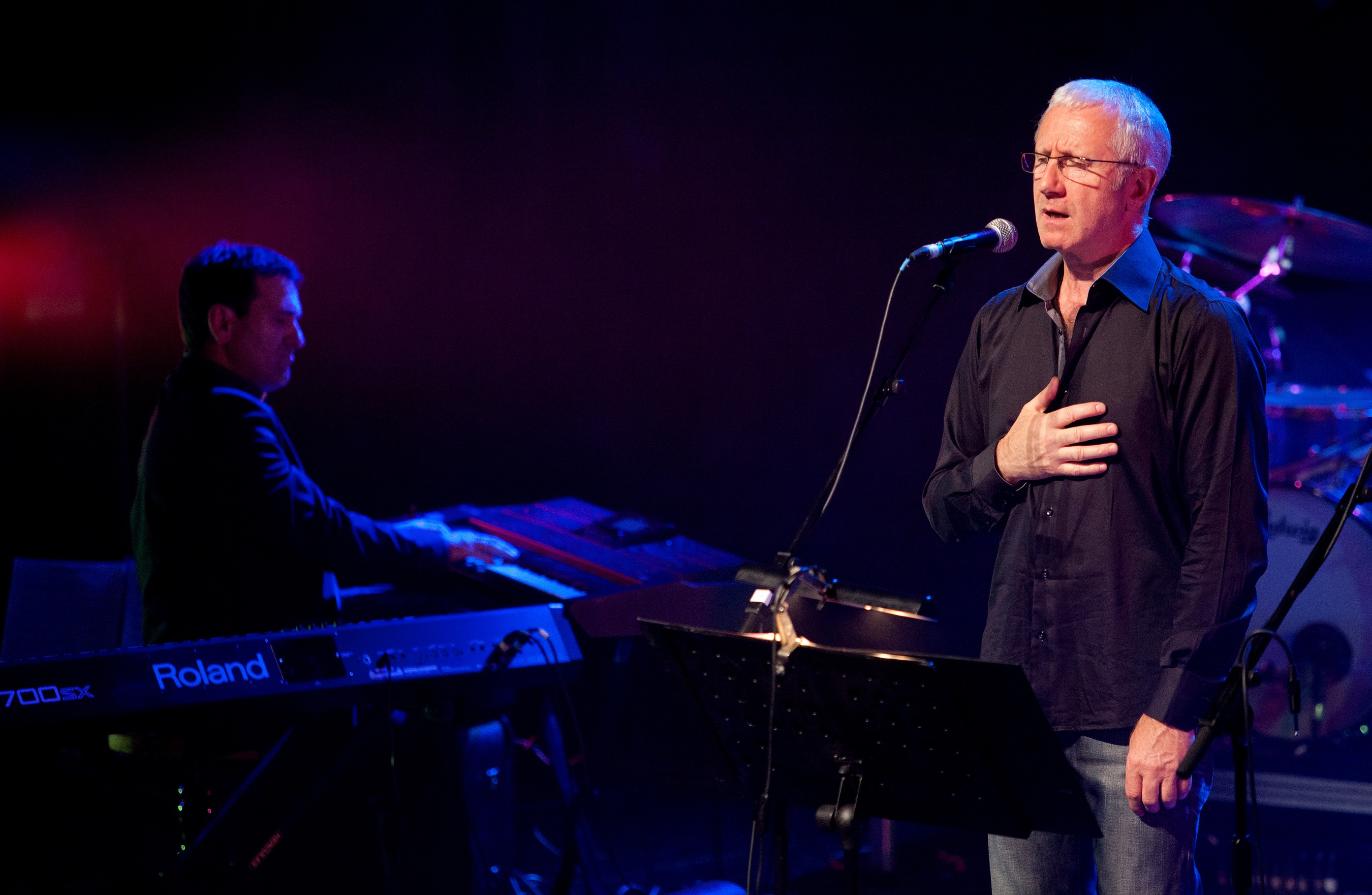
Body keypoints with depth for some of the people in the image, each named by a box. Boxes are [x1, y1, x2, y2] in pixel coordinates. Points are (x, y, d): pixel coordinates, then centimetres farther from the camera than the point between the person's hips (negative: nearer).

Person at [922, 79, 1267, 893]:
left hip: (1138, 713, -6)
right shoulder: (1001, 326, 12)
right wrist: (1006, 463, -5)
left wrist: (1176, 711, -16)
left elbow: (1231, 535, -12)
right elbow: (944, 507, 17)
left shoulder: (1199, 329, -7)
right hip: (1018, 703, 6)